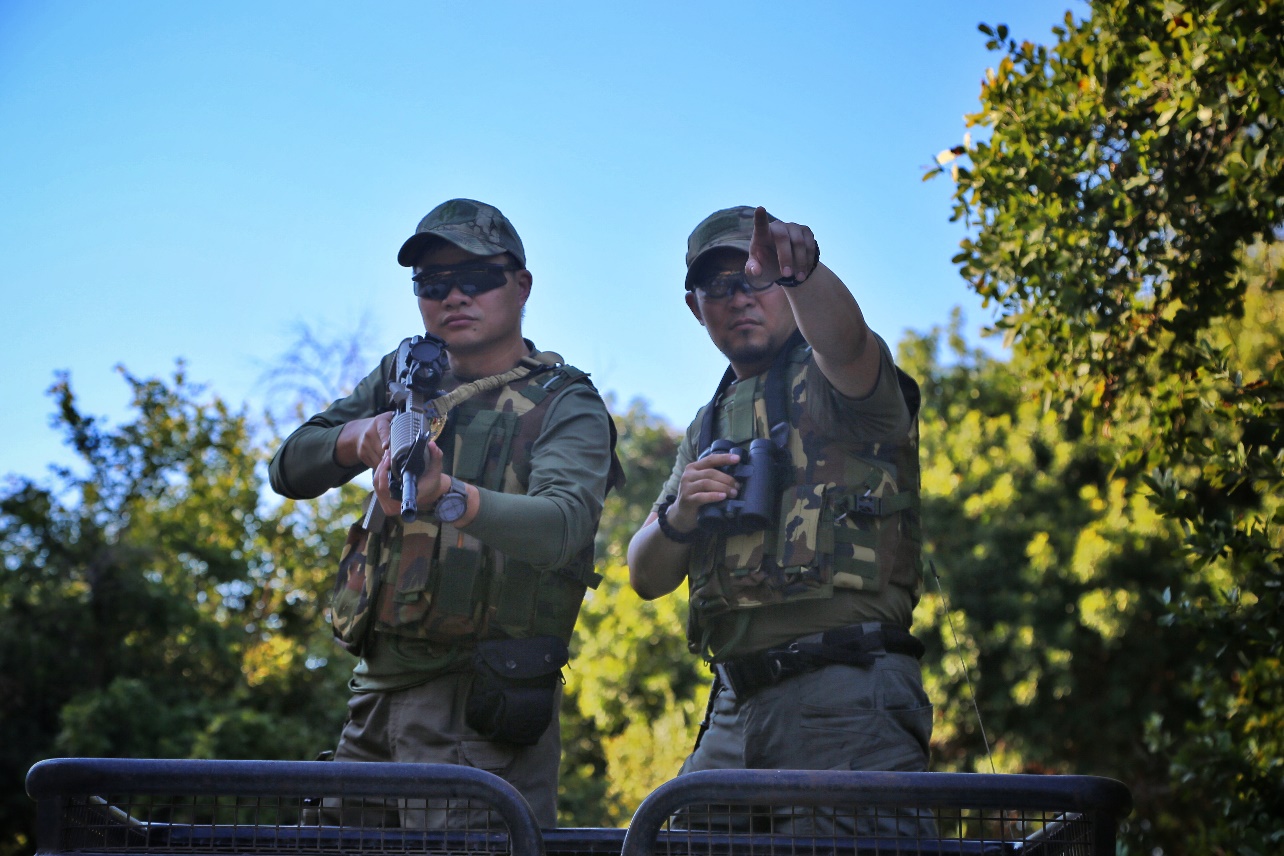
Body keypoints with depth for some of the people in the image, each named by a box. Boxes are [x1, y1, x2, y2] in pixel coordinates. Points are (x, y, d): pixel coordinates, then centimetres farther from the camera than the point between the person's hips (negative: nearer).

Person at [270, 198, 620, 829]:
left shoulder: (566, 405, -4)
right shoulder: (404, 375, 14)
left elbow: (562, 526, -24)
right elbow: (290, 471, 9)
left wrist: (450, 498, -43)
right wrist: (355, 439, -14)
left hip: (479, 709, -5)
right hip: (377, 691, 6)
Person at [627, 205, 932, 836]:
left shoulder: (831, 379, 2)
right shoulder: (708, 430, 21)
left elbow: (842, 334, -25)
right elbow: (646, 578, 16)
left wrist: (797, 267, -45)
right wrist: (679, 516, -5)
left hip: (846, 695, -6)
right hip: (735, 707, 6)